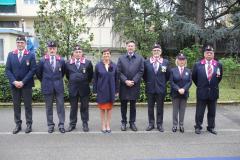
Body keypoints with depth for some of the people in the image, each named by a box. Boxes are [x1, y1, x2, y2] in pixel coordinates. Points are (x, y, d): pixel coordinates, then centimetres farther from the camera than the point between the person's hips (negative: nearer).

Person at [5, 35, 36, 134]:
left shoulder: (31, 55, -1)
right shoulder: (11, 55, 7)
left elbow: (32, 70, -6)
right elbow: (8, 70, 4)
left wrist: (23, 82, -13)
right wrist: (14, 81, -10)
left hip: (26, 85, -2)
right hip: (14, 84, 3)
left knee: (28, 105, 4)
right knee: (16, 106, 8)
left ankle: (29, 124, 14)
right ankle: (18, 125, 17)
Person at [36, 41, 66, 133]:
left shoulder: (61, 60, 0)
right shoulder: (42, 60, -2)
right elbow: (38, 73, 9)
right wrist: (44, 81, 13)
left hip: (59, 86, 0)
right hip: (47, 87, 0)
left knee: (60, 106, 3)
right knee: (49, 107, 8)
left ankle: (61, 125, 12)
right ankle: (50, 125, 19)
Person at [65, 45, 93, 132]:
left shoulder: (88, 63, -2)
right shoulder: (68, 63, 3)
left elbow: (90, 75, 8)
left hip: (84, 88, -1)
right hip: (73, 88, 1)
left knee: (84, 107, 7)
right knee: (73, 107, 9)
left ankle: (85, 124, 18)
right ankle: (72, 124, 20)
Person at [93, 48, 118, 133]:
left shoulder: (114, 66, 2)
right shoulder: (98, 65, -2)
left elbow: (116, 79, 5)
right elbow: (95, 79, 0)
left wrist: (116, 90, 3)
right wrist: (95, 90, -2)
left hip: (111, 90, 1)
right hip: (101, 90, -1)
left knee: (109, 107, 9)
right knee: (102, 108, 6)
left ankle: (108, 125, 20)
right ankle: (103, 125, 17)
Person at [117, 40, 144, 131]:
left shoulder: (140, 58, 5)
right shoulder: (121, 58, 6)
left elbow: (141, 71, -2)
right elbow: (119, 72, 0)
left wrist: (133, 81, -11)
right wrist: (125, 81, -12)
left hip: (134, 86, 0)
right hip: (123, 85, 0)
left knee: (133, 105, 8)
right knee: (123, 105, 8)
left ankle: (132, 122, 18)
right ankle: (123, 122, 18)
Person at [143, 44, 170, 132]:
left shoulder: (165, 62, 1)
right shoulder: (146, 62, 2)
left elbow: (167, 75, 7)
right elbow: (144, 75, 10)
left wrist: (163, 83, 5)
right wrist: (147, 82, 6)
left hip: (161, 88, 0)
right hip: (150, 88, 1)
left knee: (160, 107, 7)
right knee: (150, 107, 8)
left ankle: (159, 124, 17)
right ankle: (151, 124, 19)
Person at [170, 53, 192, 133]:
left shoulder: (188, 71, 7)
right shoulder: (173, 70, 1)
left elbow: (190, 82, 0)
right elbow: (171, 82, -6)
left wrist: (184, 89, -15)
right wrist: (178, 89, -16)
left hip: (184, 93, 2)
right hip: (175, 93, -1)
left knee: (182, 110, 7)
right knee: (175, 110, 5)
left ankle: (181, 125, 16)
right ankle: (175, 125, 13)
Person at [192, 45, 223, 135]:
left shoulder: (218, 65, 1)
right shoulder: (197, 65, -3)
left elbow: (219, 77, 14)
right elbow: (194, 77, 9)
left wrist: (214, 85, 9)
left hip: (213, 92, 2)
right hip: (202, 92, -2)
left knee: (212, 112, 11)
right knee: (199, 112, 5)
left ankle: (211, 127, 24)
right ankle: (198, 127, 17)